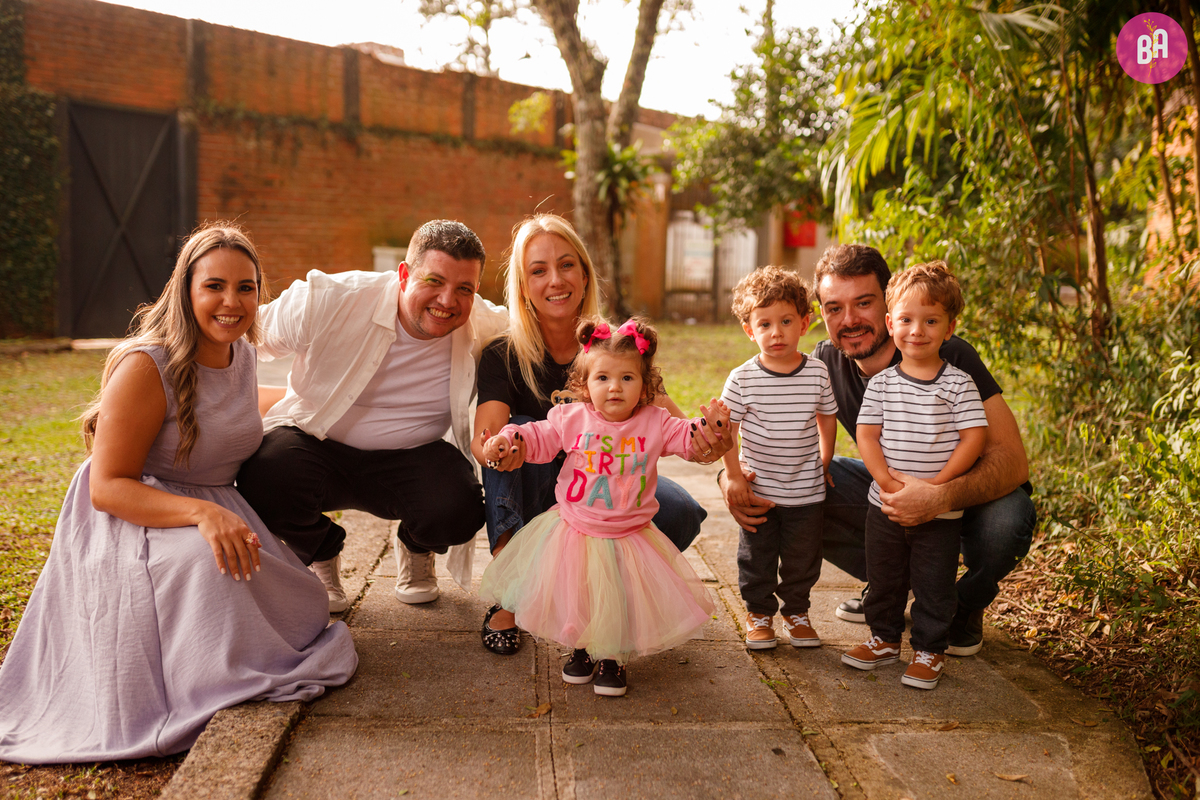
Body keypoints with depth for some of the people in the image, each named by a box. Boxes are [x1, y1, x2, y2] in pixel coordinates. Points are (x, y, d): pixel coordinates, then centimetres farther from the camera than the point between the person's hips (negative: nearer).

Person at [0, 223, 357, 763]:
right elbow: (108, 487, -23)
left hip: (219, 508, 8)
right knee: (200, 560, -40)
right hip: (132, 518, -7)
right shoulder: (145, 366, -21)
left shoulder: (241, 354, 4)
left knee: (304, 612, -4)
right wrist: (201, 513, -37)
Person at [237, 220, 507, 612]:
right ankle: (322, 553, 6)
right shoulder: (330, 301, -19)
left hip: (410, 459, 1)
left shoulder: (487, 327, -10)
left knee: (458, 510, -30)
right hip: (315, 444, -1)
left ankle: (415, 549, 14)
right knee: (264, 482, -33)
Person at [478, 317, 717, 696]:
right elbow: (539, 439, 0)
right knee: (572, 600, 10)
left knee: (620, 605, 4)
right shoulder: (571, 418, -6)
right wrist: (508, 438, -17)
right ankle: (581, 650, 37)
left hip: (629, 535, 0)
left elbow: (688, 439, -7)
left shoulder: (655, 423, -6)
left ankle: (613, 658, 30)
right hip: (574, 533, 1)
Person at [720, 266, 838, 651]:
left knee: (803, 558, 13)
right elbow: (726, 427, -5)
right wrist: (734, 476, -5)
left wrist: (824, 464, 14)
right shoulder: (742, 378, -11)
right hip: (757, 488, -1)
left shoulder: (818, 373, -5)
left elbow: (827, 418, 10)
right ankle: (759, 612, 31)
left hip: (806, 490, 2)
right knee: (757, 557, 11)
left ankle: (796, 611, 34)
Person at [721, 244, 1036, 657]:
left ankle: (966, 603, 1)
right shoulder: (826, 363, -13)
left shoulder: (949, 358, -27)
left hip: (966, 492, -4)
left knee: (1006, 519, -38)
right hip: (887, 485, 4)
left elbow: (1012, 460, -32)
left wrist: (942, 497, -51)